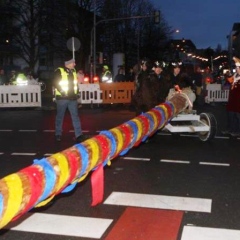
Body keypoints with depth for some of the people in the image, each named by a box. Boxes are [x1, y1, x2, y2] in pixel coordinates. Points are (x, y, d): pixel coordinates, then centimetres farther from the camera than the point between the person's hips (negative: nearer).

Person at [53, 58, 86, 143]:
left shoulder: (73, 71, 12)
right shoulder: (59, 71, -7)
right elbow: (56, 83, -11)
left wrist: (76, 93, 12)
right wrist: (62, 93, -17)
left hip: (72, 97, 5)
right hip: (62, 98, -5)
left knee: (75, 116, 0)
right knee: (60, 116, 6)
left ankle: (79, 135, -1)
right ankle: (58, 134, 19)